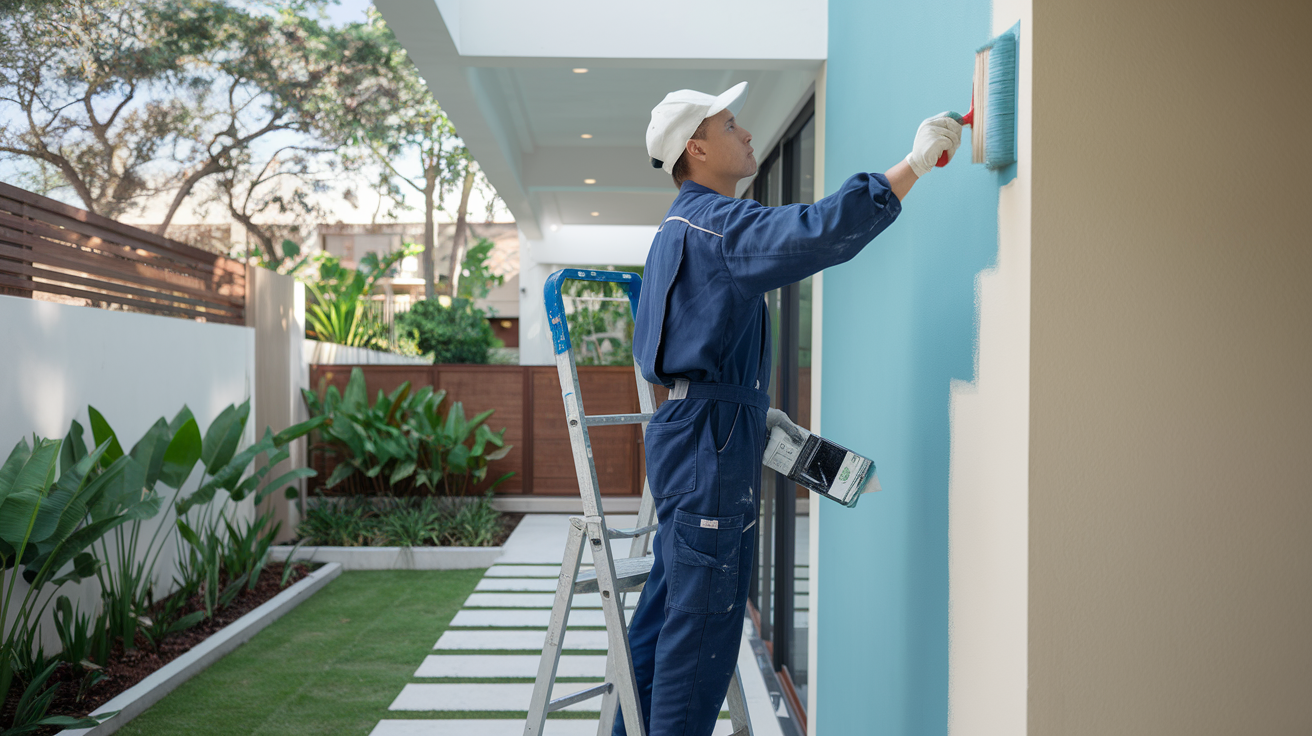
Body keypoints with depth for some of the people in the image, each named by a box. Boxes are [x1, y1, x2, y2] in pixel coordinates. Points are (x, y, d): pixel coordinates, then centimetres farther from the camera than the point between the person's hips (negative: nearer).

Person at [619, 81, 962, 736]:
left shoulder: (685, 228, 21)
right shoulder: (714, 223, -13)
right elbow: (818, 233, -31)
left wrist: (751, 408, 20)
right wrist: (913, 165, -21)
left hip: (694, 430, 11)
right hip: (711, 437, -11)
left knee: (668, 610, 16)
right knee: (703, 619, -4)